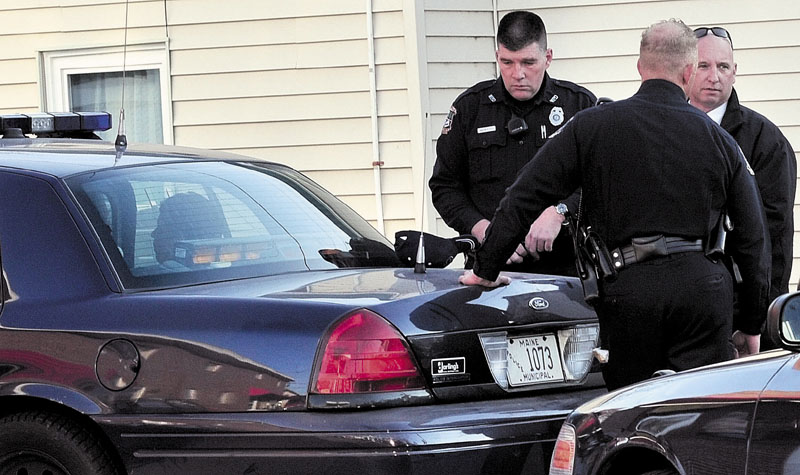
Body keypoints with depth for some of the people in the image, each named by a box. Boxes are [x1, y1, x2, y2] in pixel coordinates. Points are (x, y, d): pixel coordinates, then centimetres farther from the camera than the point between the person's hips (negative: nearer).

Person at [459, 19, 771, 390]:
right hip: (702, 287, 1)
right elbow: (754, 238, 13)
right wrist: (752, 324, 22)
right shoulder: (718, 140, 10)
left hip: (627, 287, -1)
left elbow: (523, 199, 4)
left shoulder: (590, 127, 5)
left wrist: (486, 269, 15)